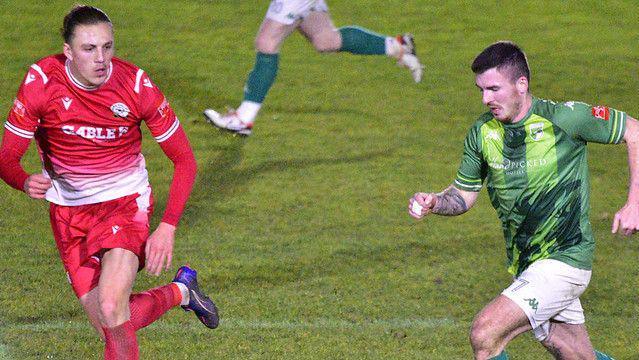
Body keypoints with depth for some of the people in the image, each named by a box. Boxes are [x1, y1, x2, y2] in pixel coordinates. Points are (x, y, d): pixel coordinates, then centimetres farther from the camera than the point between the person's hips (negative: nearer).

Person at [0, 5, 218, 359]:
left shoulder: (137, 85, -18)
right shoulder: (41, 82, -18)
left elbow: (184, 160, -8)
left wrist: (167, 228, -18)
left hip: (124, 201, -2)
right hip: (68, 208, 2)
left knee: (111, 308, -27)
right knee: (112, 328, 3)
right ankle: (180, 292, 32)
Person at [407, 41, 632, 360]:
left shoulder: (563, 118, -15)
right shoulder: (481, 133, 1)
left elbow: (634, 131, -5)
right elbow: (464, 194, 13)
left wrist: (634, 204, -10)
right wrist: (434, 203, -10)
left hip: (564, 259, -6)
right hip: (524, 267, 6)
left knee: (484, 333, -20)